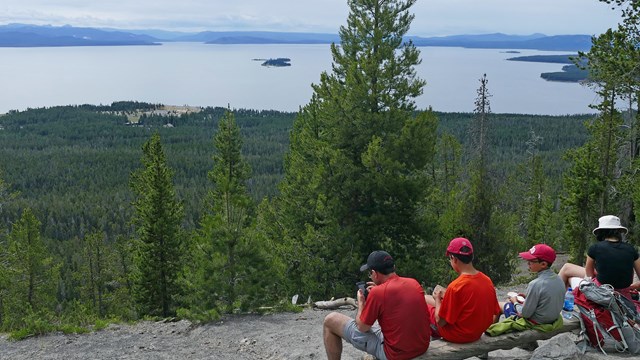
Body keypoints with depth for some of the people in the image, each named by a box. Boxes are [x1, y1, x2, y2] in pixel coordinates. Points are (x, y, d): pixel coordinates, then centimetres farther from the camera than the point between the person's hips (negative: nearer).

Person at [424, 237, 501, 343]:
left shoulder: (455, 286, -27)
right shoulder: (487, 281, -7)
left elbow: (440, 321, -19)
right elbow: (495, 314, 3)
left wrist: (437, 299, -2)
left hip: (456, 336, -7)